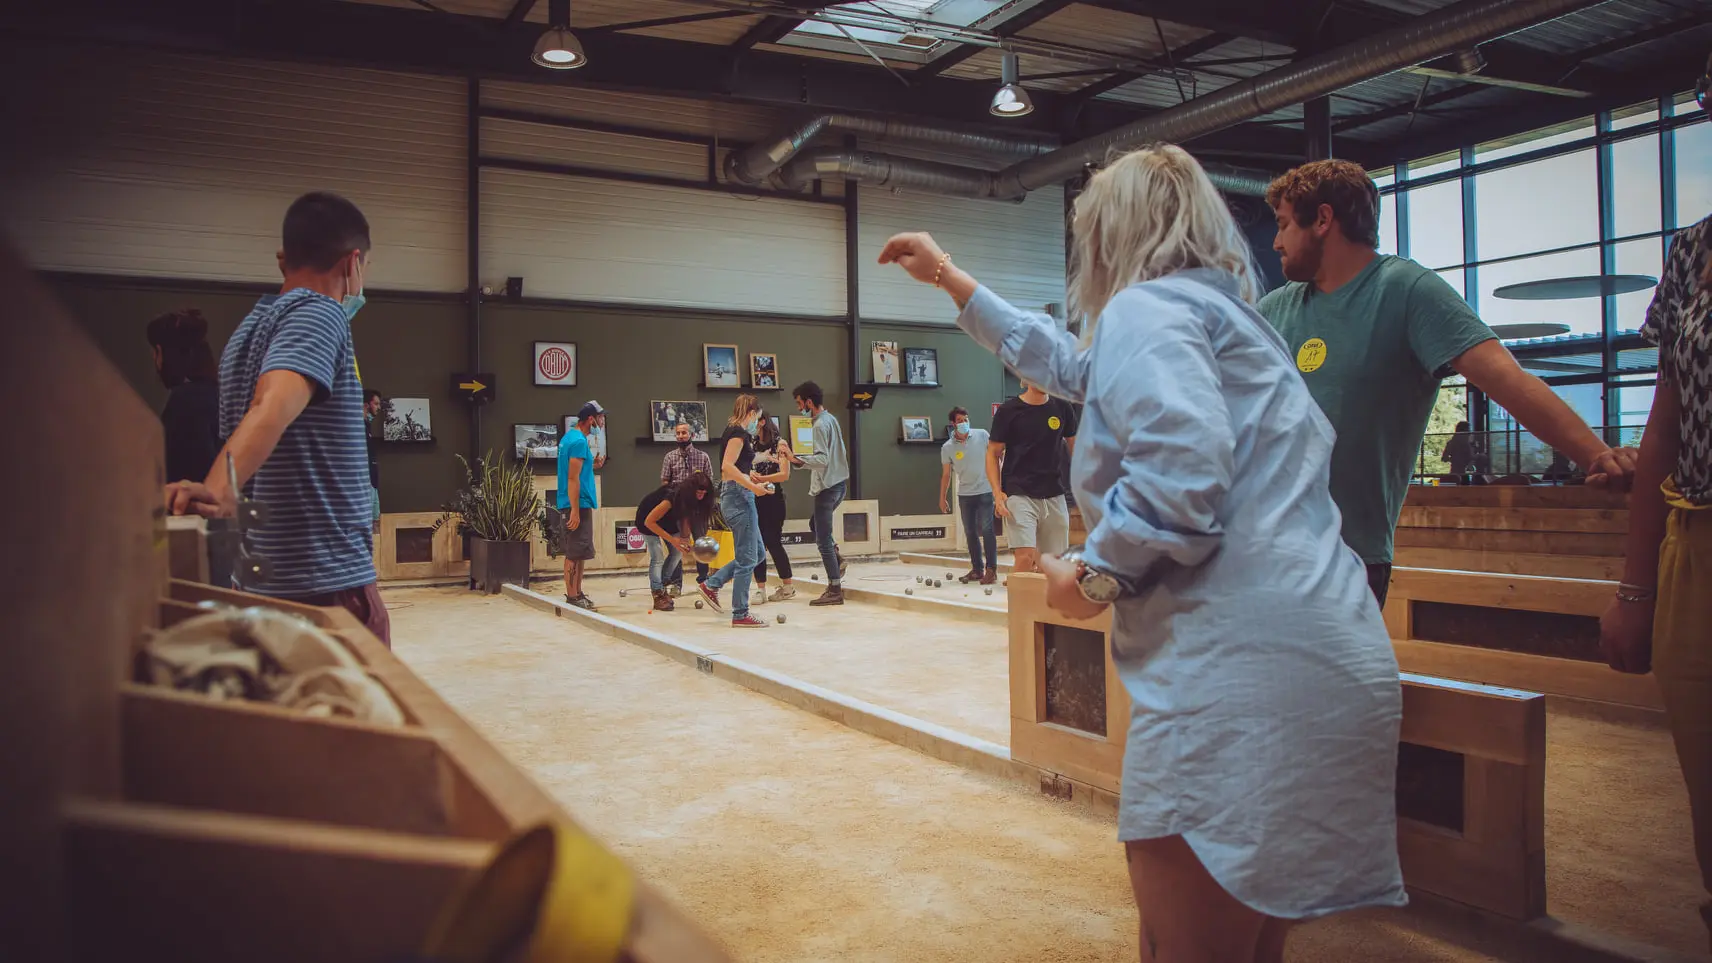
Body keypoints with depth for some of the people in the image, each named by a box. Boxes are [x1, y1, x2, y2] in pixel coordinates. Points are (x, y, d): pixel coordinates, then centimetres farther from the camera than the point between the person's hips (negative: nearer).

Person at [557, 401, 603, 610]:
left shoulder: (569, 437, 16)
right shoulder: (579, 441, -15)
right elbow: (573, 478, -21)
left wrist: (591, 465, 15)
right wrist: (575, 511, -23)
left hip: (578, 504, 10)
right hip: (578, 504, -10)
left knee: (578, 552, 15)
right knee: (576, 553, -7)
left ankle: (577, 594, 22)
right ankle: (572, 598, -4)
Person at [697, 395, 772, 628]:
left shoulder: (734, 432, 18)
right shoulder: (738, 432, -11)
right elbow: (727, 466, -22)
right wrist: (752, 486, -22)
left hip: (733, 496, 10)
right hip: (738, 495, -10)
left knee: (757, 553, 15)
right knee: (747, 558, -4)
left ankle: (712, 585, 18)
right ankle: (740, 615, 2)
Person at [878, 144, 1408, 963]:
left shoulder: (1147, 307, -5)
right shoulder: (1214, 311, 26)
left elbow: (1180, 476, -23)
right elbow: (1070, 362, 40)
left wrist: (1093, 577, -6)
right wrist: (949, 277, 45)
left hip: (1240, 673, -10)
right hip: (1319, 670, 10)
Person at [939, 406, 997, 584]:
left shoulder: (982, 436, -5)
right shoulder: (947, 447, -2)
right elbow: (946, 474, 6)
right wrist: (942, 499, 9)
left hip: (984, 491, -2)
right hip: (964, 494, 3)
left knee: (986, 530, -6)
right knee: (970, 533, 7)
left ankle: (992, 569, -1)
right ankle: (977, 569, 17)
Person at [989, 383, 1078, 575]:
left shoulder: (1062, 408, 6)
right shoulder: (1008, 411, -3)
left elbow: (1074, 447, 17)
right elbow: (993, 454, 1)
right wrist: (997, 493, -12)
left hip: (1054, 496, 4)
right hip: (1019, 494, -4)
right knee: (1026, 558, -18)